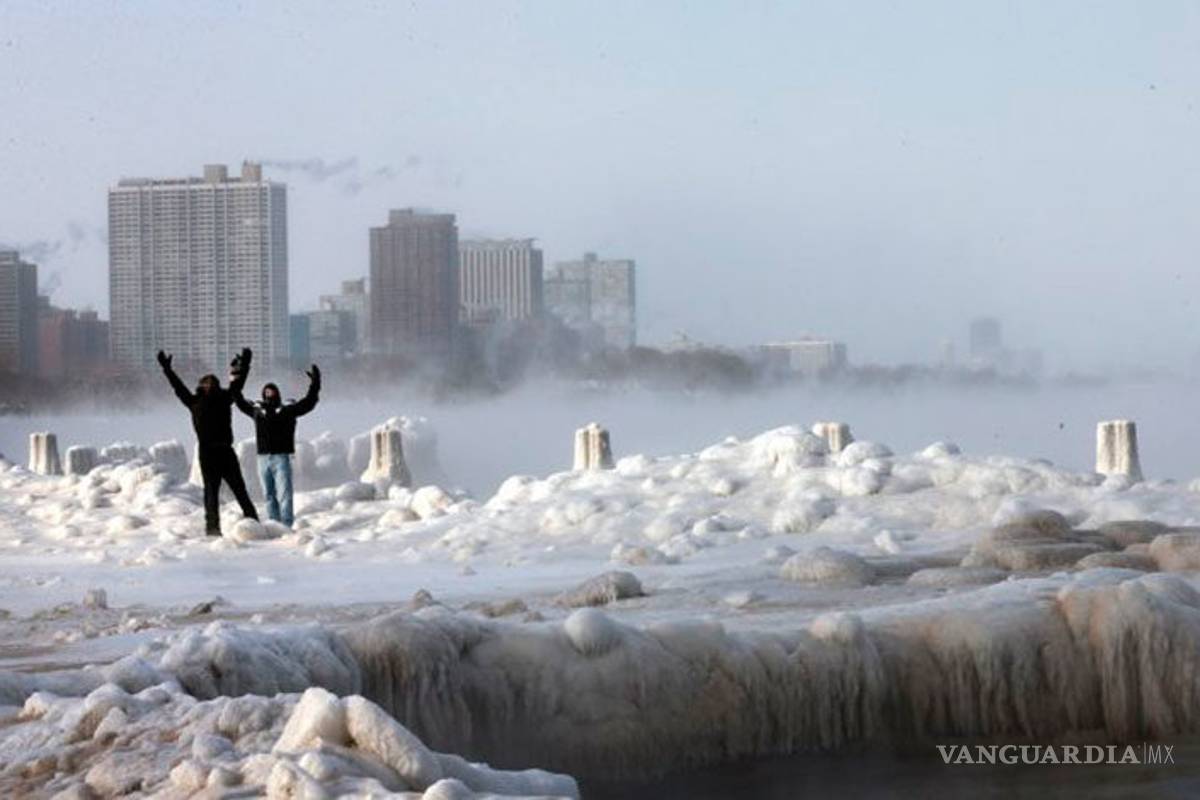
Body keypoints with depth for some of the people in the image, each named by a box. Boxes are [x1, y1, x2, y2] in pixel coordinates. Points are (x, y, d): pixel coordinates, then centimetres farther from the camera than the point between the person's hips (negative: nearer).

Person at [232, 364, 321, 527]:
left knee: (283, 493, -9)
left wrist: (314, 385, -7)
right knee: (269, 495, 8)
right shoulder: (257, 410, 13)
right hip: (263, 458, 4)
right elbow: (241, 403, 26)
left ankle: (286, 525, -11)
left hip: (281, 458, -4)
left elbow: (308, 403, 0)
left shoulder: (287, 410, 3)